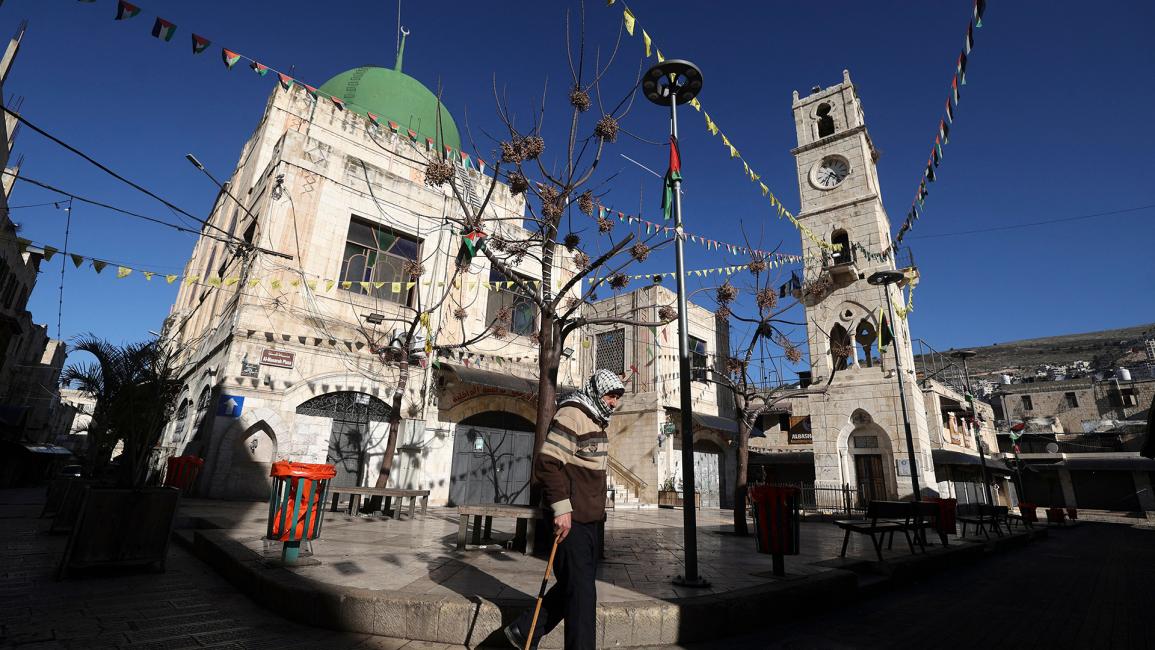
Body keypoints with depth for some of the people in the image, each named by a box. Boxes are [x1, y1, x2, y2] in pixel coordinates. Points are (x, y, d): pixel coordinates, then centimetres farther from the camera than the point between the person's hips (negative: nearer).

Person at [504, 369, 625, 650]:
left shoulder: (596, 420, 16)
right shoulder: (572, 414, -15)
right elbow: (546, 463, -23)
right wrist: (561, 508, -26)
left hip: (589, 519, 10)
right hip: (571, 520, -10)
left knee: (576, 584, 16)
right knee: (581, 590, -2)